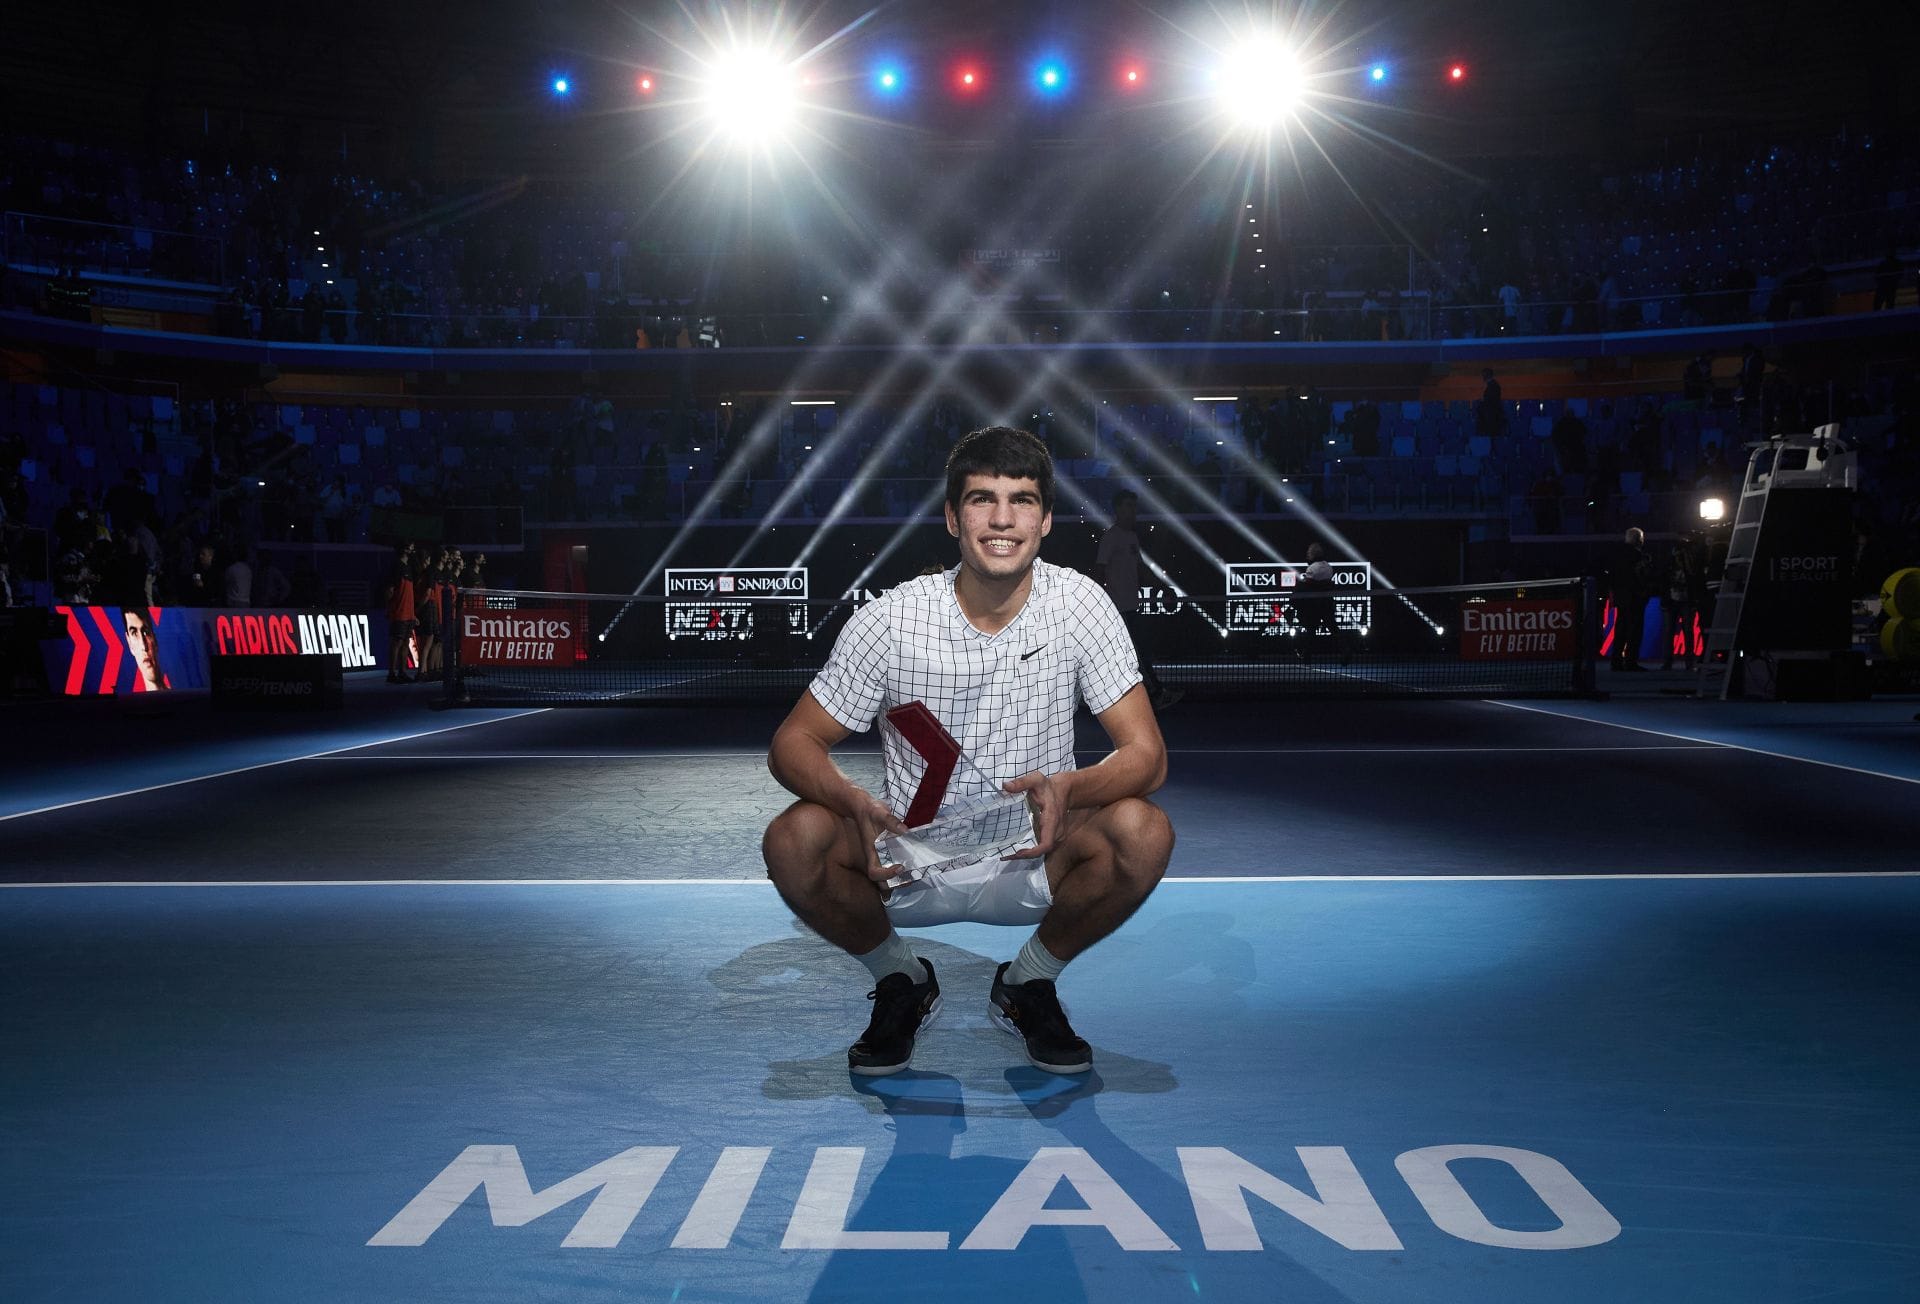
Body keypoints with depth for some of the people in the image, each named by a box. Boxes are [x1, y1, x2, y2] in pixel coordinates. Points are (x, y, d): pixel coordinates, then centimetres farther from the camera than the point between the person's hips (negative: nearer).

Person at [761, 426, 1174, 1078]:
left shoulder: (1080, 604, -10)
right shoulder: (890, 620, -12)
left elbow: (1146, 754, -12)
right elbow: (793, 743, -8)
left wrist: (1065, 788, -35)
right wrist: (858, 805, -31)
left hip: (1033, 859, 1)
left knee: (1143, 830, -29)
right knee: (794, 840, -28)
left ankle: (1027, 984, 2)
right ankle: (901, 982, 4)